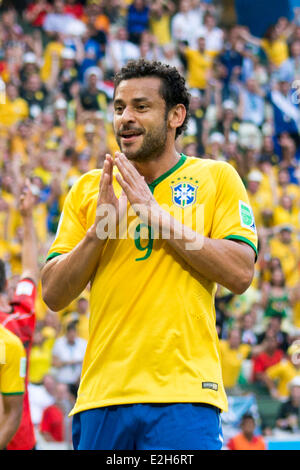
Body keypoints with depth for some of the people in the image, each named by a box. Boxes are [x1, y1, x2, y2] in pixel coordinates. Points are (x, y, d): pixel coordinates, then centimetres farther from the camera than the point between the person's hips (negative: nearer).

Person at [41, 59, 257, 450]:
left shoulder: (216, 177, 7)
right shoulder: (88, 189, 14)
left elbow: (240, 273, -6)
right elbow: (53, 295, 9)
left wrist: (155, 212, -9)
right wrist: (100, 227, -7)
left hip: (184, 391, -3)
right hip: (101, 395, 3)